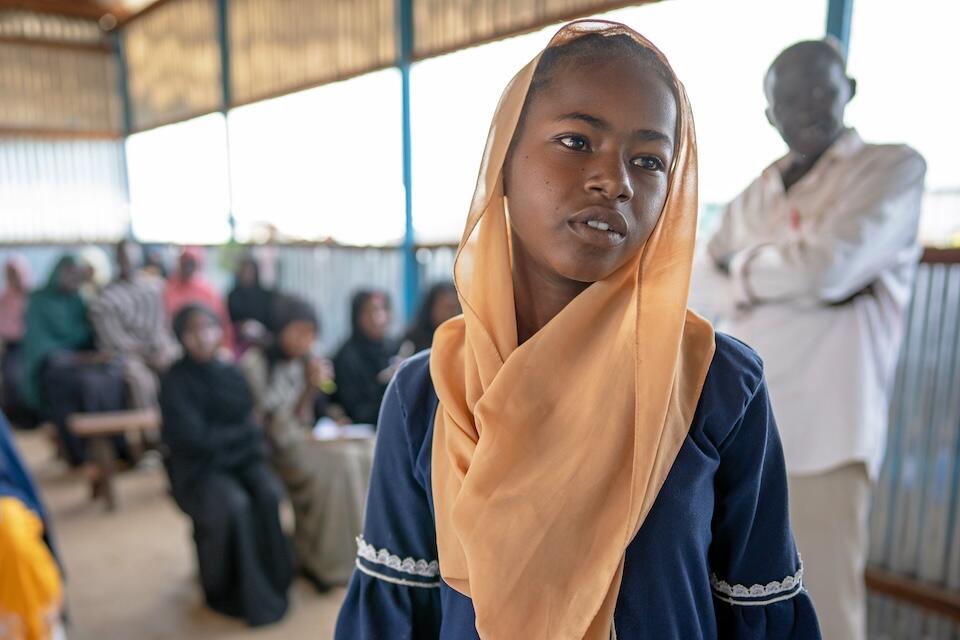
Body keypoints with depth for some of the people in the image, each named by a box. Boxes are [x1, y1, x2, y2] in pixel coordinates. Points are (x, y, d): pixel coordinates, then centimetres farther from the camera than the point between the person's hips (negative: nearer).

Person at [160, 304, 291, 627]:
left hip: (242, 457, 4)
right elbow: (194, 438, -16)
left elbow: (248, 420, -1)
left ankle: (273, 583, -8)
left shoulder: (231, 372, 5)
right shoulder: (176, 380, -9)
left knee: (269, 495, -26)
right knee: (233, 505, -31)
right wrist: (240, 432, -7)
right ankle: (236, 594, -9)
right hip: (199, 467, -3)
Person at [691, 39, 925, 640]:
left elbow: (829, 267, -15)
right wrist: (786, 272, -10)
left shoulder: (894, 168, 0)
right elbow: (706, 283, 5)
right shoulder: (756, 196, 16)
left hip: (822, 429, -5)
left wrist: (747, 266, 1)